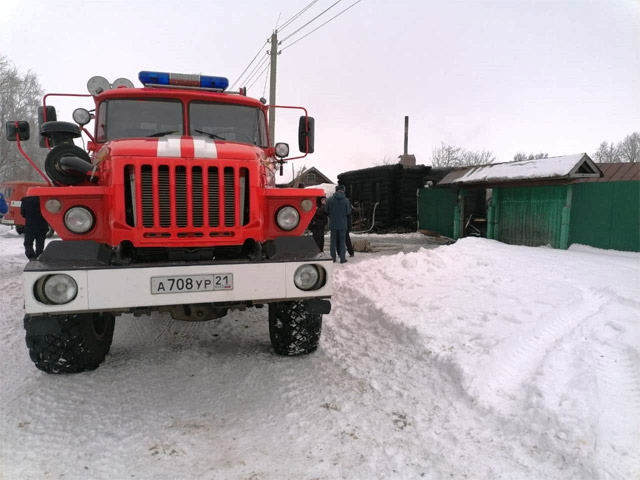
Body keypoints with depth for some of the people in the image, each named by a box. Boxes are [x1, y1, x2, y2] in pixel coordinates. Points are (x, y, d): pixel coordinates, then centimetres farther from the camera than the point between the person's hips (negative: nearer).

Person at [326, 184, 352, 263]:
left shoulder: (330, 200, -6)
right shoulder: (346, 200, -8)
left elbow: (327, 212, -1)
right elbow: (348, 212, -5)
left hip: (333, 224, 1)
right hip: (342, 224, -1)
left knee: (333, 241, 11)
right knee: (342, 241, 7)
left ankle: (333, 258, 13)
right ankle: (342, 258, 6)